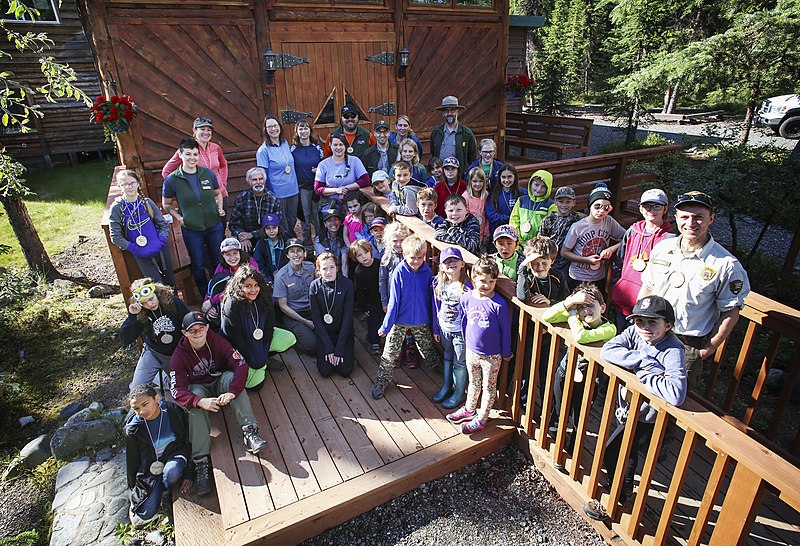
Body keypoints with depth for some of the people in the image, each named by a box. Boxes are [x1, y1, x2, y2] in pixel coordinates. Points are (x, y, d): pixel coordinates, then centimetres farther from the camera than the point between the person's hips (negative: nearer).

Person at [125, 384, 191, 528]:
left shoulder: (174, 412, -15)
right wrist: (132, 487, 14)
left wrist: (188, 474, -7)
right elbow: (132, 459, 7)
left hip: (174, 457, -1)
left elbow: (190, 442, -6)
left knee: (171, 473, -36)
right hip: (150, 467, 2)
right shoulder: (133, 427, -9)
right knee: (144, 515, -11)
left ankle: (165, 490, -1)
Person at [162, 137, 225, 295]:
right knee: (198, 266, 14)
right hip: (191, 230, -2)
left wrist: (220, 208, -2)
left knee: (219, 262, 15)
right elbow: (166, 204, 3)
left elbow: (218, 193, 14)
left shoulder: (208, 174, -4)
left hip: (214, 227, 2)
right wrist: (178, 217, -12)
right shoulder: (172, 179, -9)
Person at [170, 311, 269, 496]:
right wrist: (200, 401, -44)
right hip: (198, 388, 0)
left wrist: (232, 391, -44)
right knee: (195, 403, -34)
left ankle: (249, 432, -42)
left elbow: (241, 365, -27)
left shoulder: (218, 342, -17)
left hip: (221, 381, 0)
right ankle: (201, 461, -36)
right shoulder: (179, 355, -15)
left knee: (231, 376, -32)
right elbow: (177, 390, -24)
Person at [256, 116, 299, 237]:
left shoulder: (286, 143, 6)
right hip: (277, 194, -5)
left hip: (293, 191, 5)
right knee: (282, 226, 5)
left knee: (292, 222, 16)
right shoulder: (263, 150, -11)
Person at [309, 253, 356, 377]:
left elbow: (348, 317, -15)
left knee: (345, 371, -8)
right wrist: (329, 348, -15)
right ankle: (326, 352, 23)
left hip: (344, 332, -1)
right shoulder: (315, 286, -13)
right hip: (324, 333, 1)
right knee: (325, 371, -7)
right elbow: (316, 318, -10)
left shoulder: (347, 284, -17)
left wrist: (339, 349, -17)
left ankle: (345, 350, 22)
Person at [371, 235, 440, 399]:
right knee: (390, 353, 6)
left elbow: (431, 298, 1)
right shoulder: (399, 272, -16)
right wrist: (386, 325, -9)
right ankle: (382, 381, 23)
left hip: (422, 321, 2)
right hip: (400, 320, -2)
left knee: (429, 351, 20)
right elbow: (394, 300, -12)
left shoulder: (427, 272, -10)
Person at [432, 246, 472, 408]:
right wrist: (436, 329, 10)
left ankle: (459, 393, 32)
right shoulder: (438, 283, -6)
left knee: (460, 363, 12)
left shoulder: (467, 286, -22)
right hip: (444, 328, 5)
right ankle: (446, 386, 44)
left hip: (460, 331, -5)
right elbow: (436, 307, 4)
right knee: (447, 357, 24)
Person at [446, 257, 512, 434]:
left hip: (492, 356, -4)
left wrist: (506, 353, -2)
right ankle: (469, 409, 45)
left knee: (489, 387, 15)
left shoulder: (499, 304, -22)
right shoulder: (466, 298, -10)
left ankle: (482, 418, 33)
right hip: (471, 351, 4)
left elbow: (506, 330, -11)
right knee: (473, 382, 25)